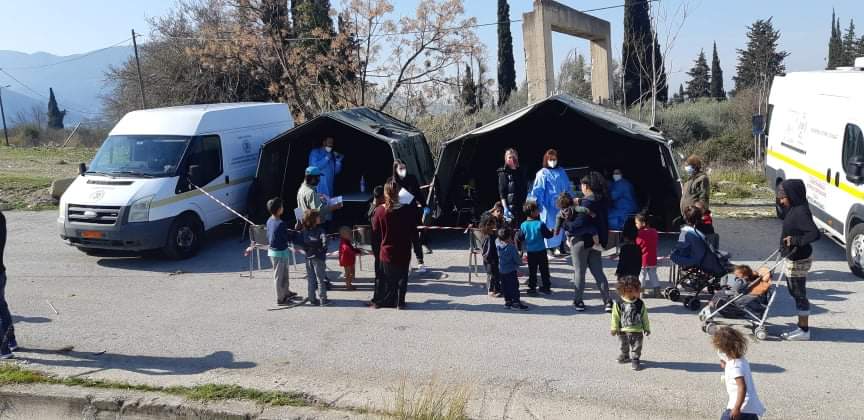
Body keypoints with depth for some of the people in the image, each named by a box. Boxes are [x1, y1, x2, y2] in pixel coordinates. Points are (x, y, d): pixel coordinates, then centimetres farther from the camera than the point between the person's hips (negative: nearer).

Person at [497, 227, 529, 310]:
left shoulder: (498, 244, -6)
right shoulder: (511, 247, -22)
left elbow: (497, 240, 20)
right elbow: (517, 259, -14)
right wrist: (520, 261, 5)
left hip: (501, 270, 6)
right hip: (511, 270, -6)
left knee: (505, 286, 14)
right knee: (514, 286, 2)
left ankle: (507, 301, 22)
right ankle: (516, 302, 3)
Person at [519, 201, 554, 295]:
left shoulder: (523, 225, -7)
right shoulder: (540, 224, -15)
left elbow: (521, 239, 0)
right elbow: (548, 235, -8)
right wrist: (553, 232, 11)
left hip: (530, 252, 2)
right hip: (541, 251, -2)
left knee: (532, 271, 11)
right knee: (544, 270, 10)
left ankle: (532, 288, 13)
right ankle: (546, 287, 15)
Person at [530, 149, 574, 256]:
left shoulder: (561, 172, 10)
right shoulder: (542, 173, -4)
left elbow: (568, 187, 17)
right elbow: (537, 190, -9)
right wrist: (537, 203, -18)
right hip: (549, 205, -4)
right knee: (551, 226, -1)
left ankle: (560, 246, 18)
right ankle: (551, 248, 6)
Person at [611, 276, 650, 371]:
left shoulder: (640, 304, -5)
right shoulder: (619, 303, -10)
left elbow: (644, 317, 4)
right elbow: (615, 316, -4)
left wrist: (646, 329, 8)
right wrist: (614, 328, -4)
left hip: (637, 331, 0)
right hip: (623, 331, 1)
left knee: (636, 347, 3)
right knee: (624, 345, 19)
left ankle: (635, 360, 17)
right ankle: (625, 355, 42)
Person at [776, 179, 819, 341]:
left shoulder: (801, 212, -22)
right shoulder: (794, 209, 6)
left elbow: (815, 234, -31)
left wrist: (795, 240, -28)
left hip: (798, 260, -10)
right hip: (793, 258, 10)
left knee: (799, 294, 1)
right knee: (795, 292, 17)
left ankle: (804, 331, 12)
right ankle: (801, 327, 28)